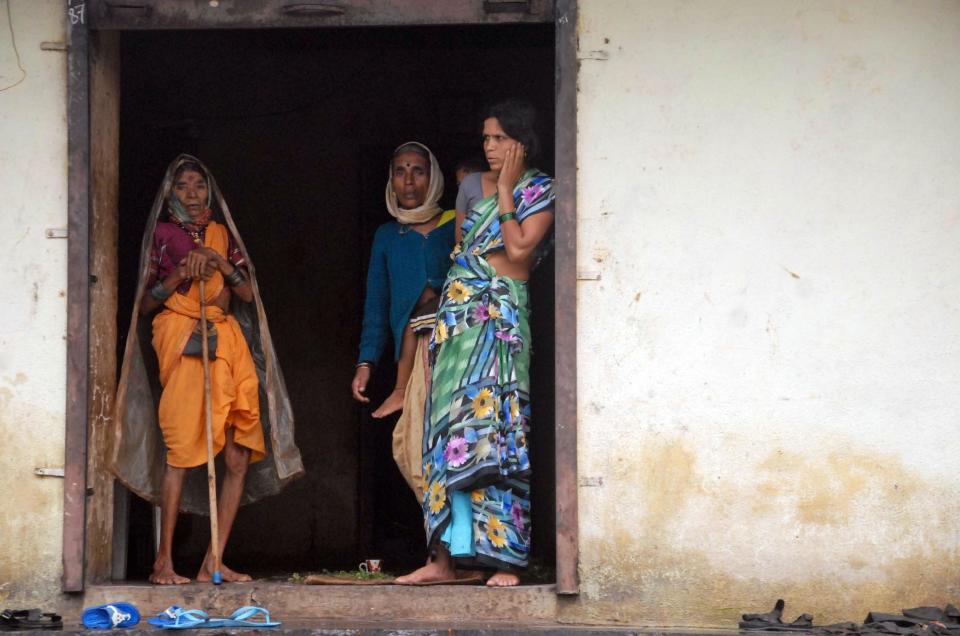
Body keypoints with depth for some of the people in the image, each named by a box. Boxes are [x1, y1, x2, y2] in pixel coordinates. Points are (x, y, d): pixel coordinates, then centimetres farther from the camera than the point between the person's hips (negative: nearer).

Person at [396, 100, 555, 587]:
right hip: (458, 312, 6)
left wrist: (505, 191, -9)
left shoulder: (540, 191, -1)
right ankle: (445, 557, 0)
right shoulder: (471, 186, 15)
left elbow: (519, 249, -15)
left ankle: (506, 557, -11)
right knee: (448, 428, 0)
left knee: (493, 426, -12)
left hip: (502, 317, -5)